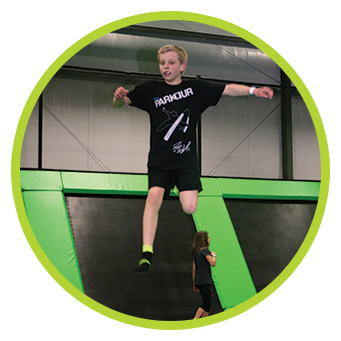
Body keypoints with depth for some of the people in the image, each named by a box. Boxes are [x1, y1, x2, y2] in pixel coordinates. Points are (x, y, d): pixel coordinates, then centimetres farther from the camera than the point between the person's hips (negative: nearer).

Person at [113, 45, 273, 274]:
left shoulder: (196, 88, 7)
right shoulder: (151, 90, 6)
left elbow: (227, 90, 7)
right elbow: (121, 103, 5)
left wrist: (253, 91, -6)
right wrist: (119, 96, -19)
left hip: (186, 158, 0)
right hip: (159, 158, 0)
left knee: (190, 208, -13)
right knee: (154, 196, -21)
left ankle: (181, 191, 23)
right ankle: (147, 252, -18)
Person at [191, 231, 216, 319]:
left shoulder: (196, 252, 17)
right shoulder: (205, 250, -9)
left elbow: (194, 270, 18)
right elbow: (213, 263, -19)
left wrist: (194, 284, 22)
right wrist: (214, 255, 1)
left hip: (198, 281, 9)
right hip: (204, 280, -9)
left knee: (207, 302, 11)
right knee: (206, 302, -9)